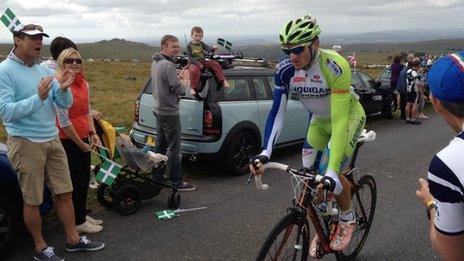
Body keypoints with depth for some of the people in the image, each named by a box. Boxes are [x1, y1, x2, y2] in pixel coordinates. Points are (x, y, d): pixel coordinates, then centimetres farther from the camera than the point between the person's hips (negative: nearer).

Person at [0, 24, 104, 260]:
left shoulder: (44, 69, 7)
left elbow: (65, 104, 6)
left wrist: (63, 89, -15)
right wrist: (38, 98, -28)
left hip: (52, 140, 6)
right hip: (25, 143, -6)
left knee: (64, 193, 13)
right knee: (32, 200, 7)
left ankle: (73, 239, 27)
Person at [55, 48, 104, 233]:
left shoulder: (84, 84, 8)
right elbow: (64, 121, -18)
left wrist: (92, 133, 6)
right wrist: (80, 143, -12)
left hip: (83, 138, 8)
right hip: (68, 140, -8)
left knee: (85, 178, 17)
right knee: (76, 181, 3)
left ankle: (83, 215, 34)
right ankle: (78, 222, 18)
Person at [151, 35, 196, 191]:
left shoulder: (156, 62, 10)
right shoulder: (168, 65, -21)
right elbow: (179, 89, -22)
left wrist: (179, 77, 7)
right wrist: (186, 78, -4)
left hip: (159, 110, 10)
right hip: (170, 113, -10)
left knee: (160, 146, 18)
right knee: (174, 149, -2)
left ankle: (157, 177, 27)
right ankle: (177, 182, 6)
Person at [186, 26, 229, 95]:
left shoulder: (201, 44, 7)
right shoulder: (189, 45, -5)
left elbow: (208, 48, -11)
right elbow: (190, 58, -11)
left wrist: (213, 48, -35)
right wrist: (197, 63, -25)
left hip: (203, 61, 5)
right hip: (194, 63, -5)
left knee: (215, 64, -14)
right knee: (194, 70, -37)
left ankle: (223, 81, -11)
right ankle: (194, 88, -25)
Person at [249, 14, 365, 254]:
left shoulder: (335, 67, -35)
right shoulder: (285, 70, -21)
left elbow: (339, 121, -37)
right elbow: (277, 112, -20)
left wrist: (332, 170, -42)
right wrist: (265, 153, -33)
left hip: (348, 116, -4)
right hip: (319, 120, 5)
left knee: (331, 176, -18)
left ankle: (347, 219, 13)